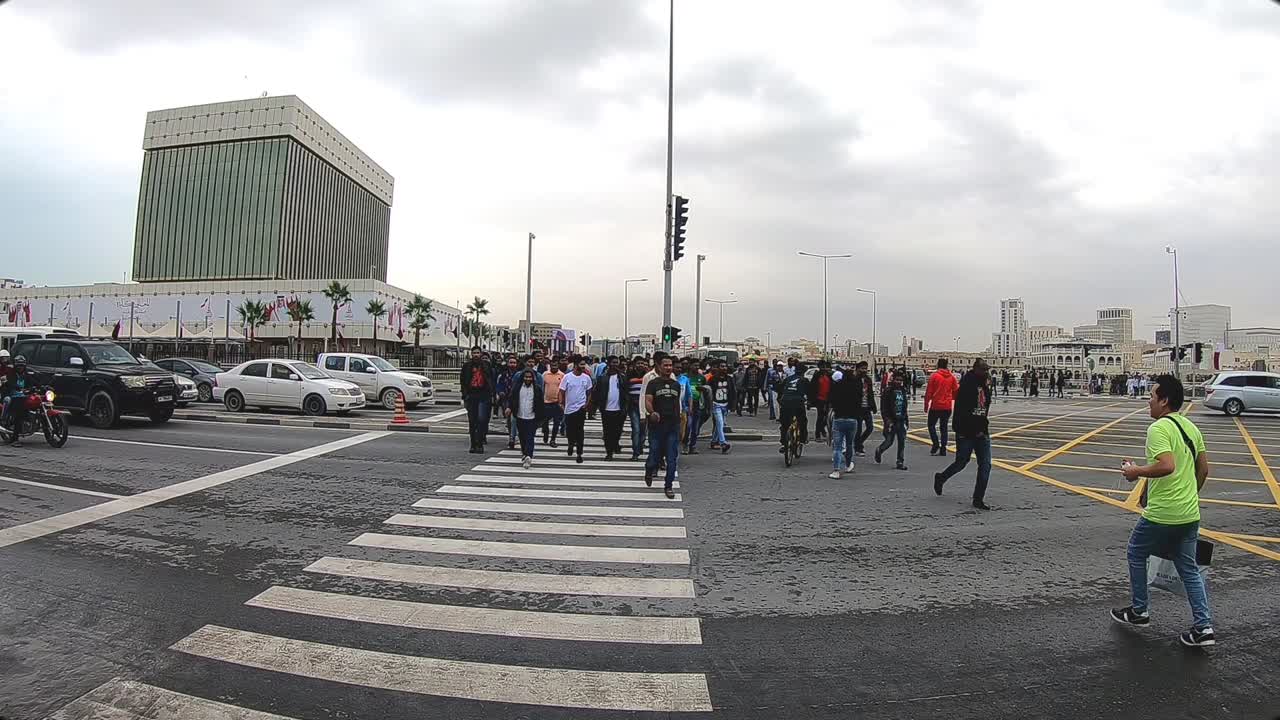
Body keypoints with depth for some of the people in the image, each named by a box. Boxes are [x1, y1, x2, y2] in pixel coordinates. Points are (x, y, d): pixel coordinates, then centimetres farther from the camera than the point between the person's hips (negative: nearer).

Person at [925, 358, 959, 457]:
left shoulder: (934, 376, -9)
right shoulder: (952, 376, 2)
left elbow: (928, 392, -8)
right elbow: (956, 391, 5)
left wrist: (926, 405, 0)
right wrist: (955, 403, 19)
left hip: (935, 406, -4)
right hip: (947, 407, 4)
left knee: (931, 425, 10)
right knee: (944, 427, 11)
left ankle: (936, 444, -8)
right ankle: (943, 449, 9)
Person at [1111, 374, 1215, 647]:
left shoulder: (1159, 428, -18)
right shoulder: (1191, 427, 10)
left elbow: (1166, 465, -31)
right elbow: (1203, 469, 17)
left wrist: (1137, 471, -15)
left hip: (1161, 515, -8)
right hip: (1190, 514, 8)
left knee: (1136, 554, 13)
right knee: (1189, 568, 16)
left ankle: (1139, 611, 24)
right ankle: (1203, 627, 14)